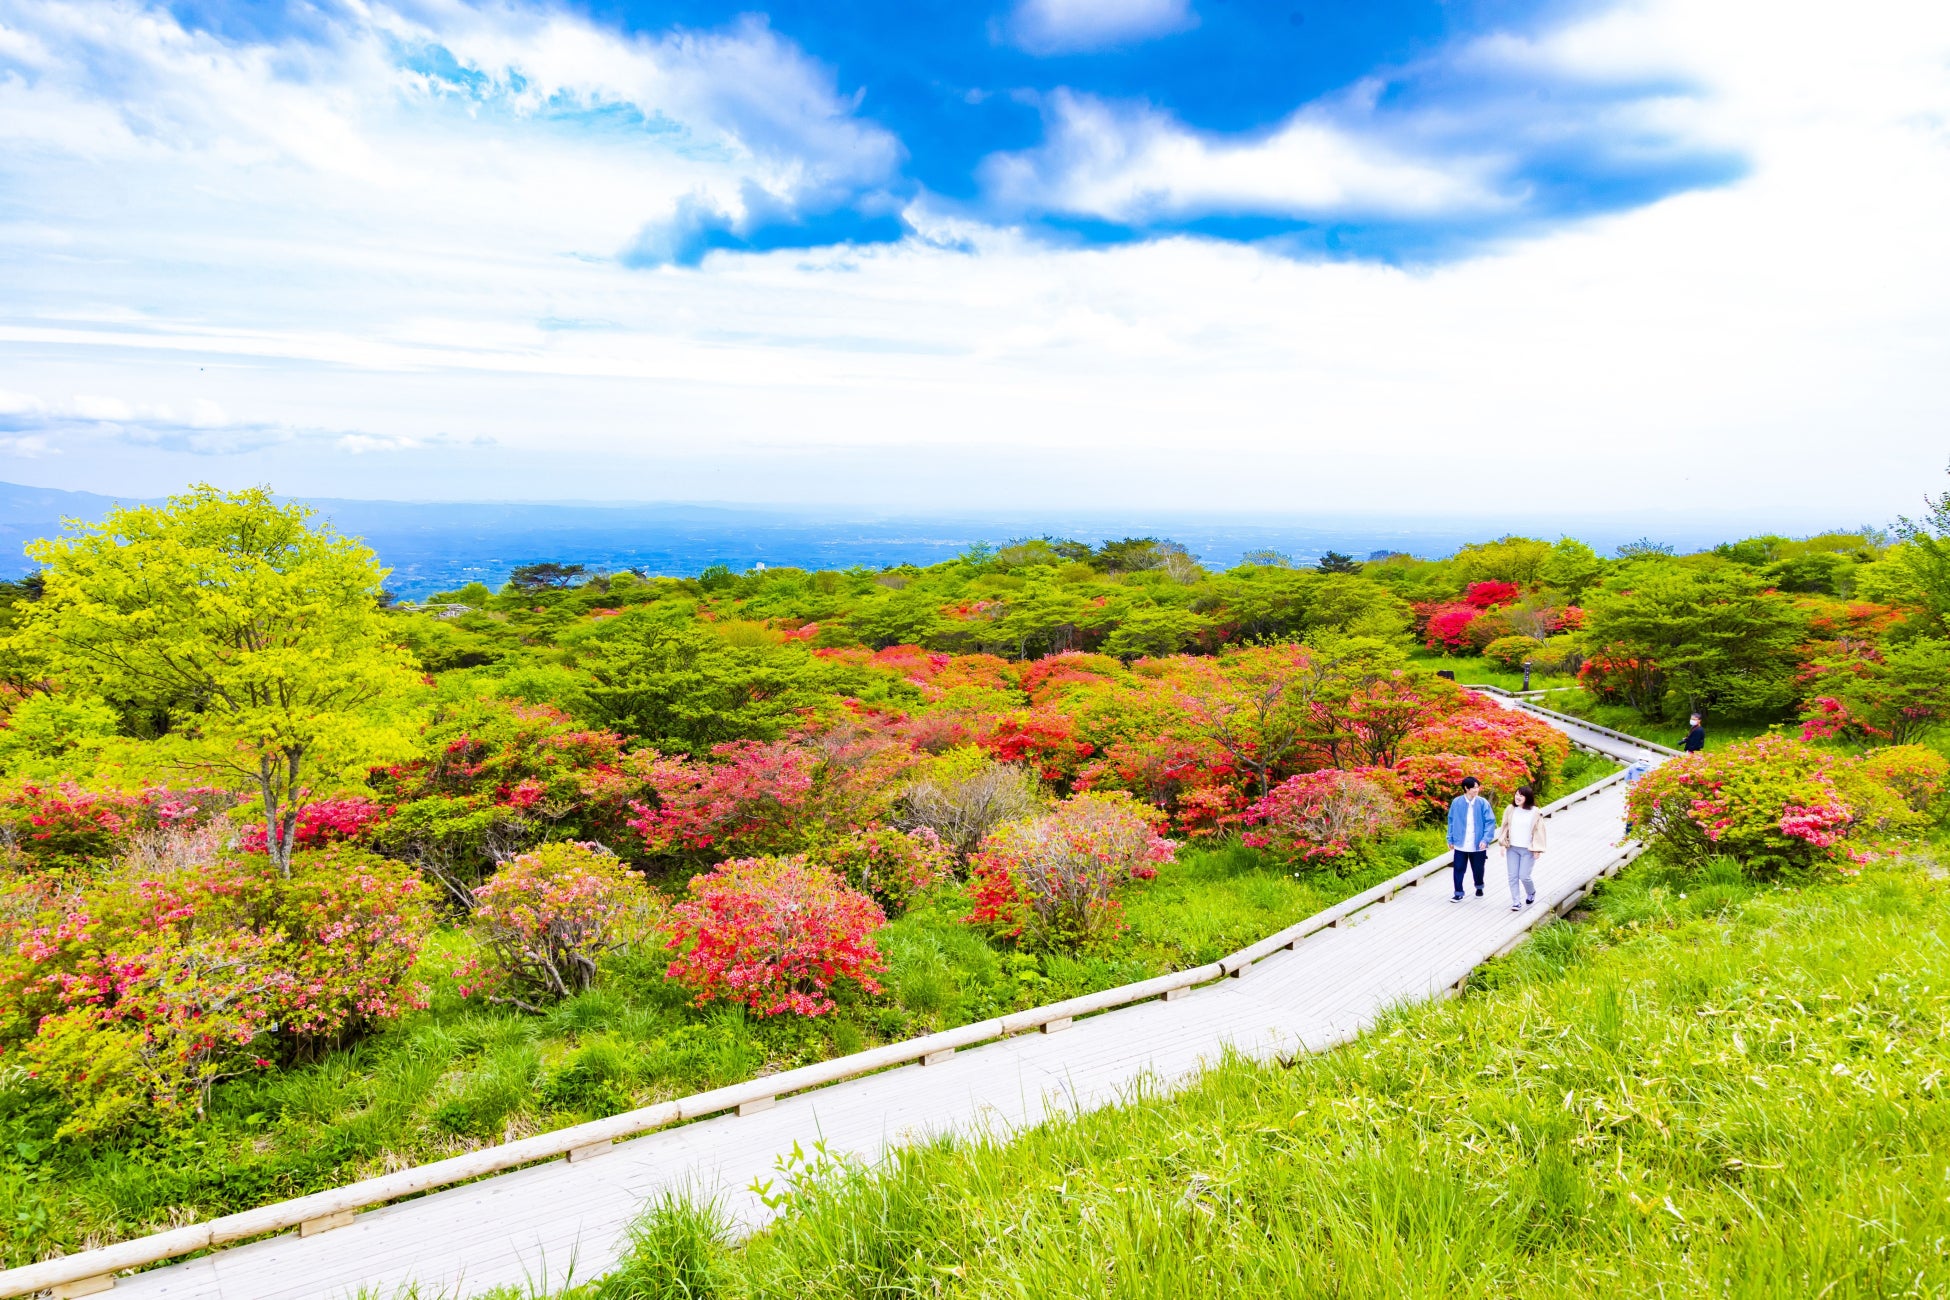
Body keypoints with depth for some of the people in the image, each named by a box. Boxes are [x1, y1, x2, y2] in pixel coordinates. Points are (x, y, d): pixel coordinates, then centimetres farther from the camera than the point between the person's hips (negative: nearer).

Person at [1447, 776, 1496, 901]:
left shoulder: (1483, 803, -8)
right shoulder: (1456, 802, -5)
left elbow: (1490, 822, -7)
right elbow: (1451, 821, 4)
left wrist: (1485, 839, -17)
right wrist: (1450, 839, 4)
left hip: (1478, 845, 0)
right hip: (1460, 844, 0)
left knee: (1478, 869, 15)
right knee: (1459, 869, 2)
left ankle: (1479, 887, 41)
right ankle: (1458, 893, 15)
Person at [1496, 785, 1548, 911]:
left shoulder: (1535, 813, -8)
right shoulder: (1510, 810, 1)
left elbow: (1538, 831, -5)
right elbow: (1505, 827, 8)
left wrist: (1537, 849, -6)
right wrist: (1503, 844, 5)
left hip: (1528, 850, -3)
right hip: (1512, 848, 3)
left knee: (1524, 876, -3)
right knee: (1513, 876, 2)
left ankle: (1531, 893, 28)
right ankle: (1516, 902, 11)